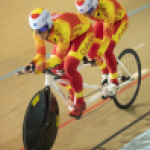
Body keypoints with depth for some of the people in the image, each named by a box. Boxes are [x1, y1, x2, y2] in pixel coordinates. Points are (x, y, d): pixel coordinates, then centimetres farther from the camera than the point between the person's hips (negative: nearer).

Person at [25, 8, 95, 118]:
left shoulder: (61, 28, -43)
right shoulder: (39, 30, -25)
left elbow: (60, 56, -39)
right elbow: (40, 54, -20)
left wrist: (44, 65, -56)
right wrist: (33, 63, -42)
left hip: (83, 32, -7)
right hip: (70, 36, 7)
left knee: (69, 68, -22)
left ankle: (80, 103, -2)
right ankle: (73, 91, 25)